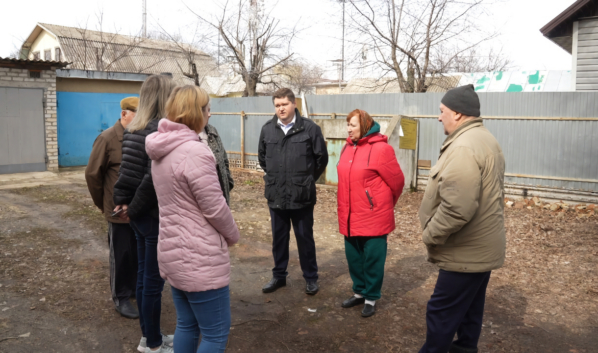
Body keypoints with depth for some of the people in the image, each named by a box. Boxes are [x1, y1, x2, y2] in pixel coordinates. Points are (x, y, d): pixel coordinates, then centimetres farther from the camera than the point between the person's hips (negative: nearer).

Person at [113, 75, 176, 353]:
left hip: (139, 214, 9)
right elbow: (153, 179, -25)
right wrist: (134, 207, -13)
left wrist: (123, 202, 4)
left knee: (143, 275, 18)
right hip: (155, 216, -9)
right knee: (154, 280, 4)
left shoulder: (134, 129, 8)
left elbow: (128, 171, 8)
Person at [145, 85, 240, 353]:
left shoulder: (161, 151, 8)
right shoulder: (194, 152, -21)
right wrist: (233, 235, 0)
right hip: (199, 258, -9)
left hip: (173, 251, 9)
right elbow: (214, 208, -19)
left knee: (186, 325, 20)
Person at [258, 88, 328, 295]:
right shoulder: (267, 129, 2)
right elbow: (262, 157, 17)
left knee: (305, 238, 10)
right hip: (275, 195, 3)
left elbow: (321, 158, 1)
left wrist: (307, 180, 7)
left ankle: (311, 278, 26)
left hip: (302, 196, -3)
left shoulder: (310, 128, -8)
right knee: (278, 238, 15)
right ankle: (279, 276, 32)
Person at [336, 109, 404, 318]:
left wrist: (385, 204, 7)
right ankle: (360, 292, 34)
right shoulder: (347, 148, 8)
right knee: (353, 258, 16)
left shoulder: (381, 149, -14)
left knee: (372, 259, 6)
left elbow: (397, 182, -7)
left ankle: (371, 298, 23)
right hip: (350, 217, 7)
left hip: (373, 217, -7)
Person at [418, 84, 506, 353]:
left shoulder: (463, 147, -24)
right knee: (469, 308, 21)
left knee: (442, 311, 2)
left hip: (466, 251, -10)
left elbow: (456, 208, -32)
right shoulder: (485, 140, 12)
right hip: (482, 246, 11)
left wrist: (431, 235, -17)